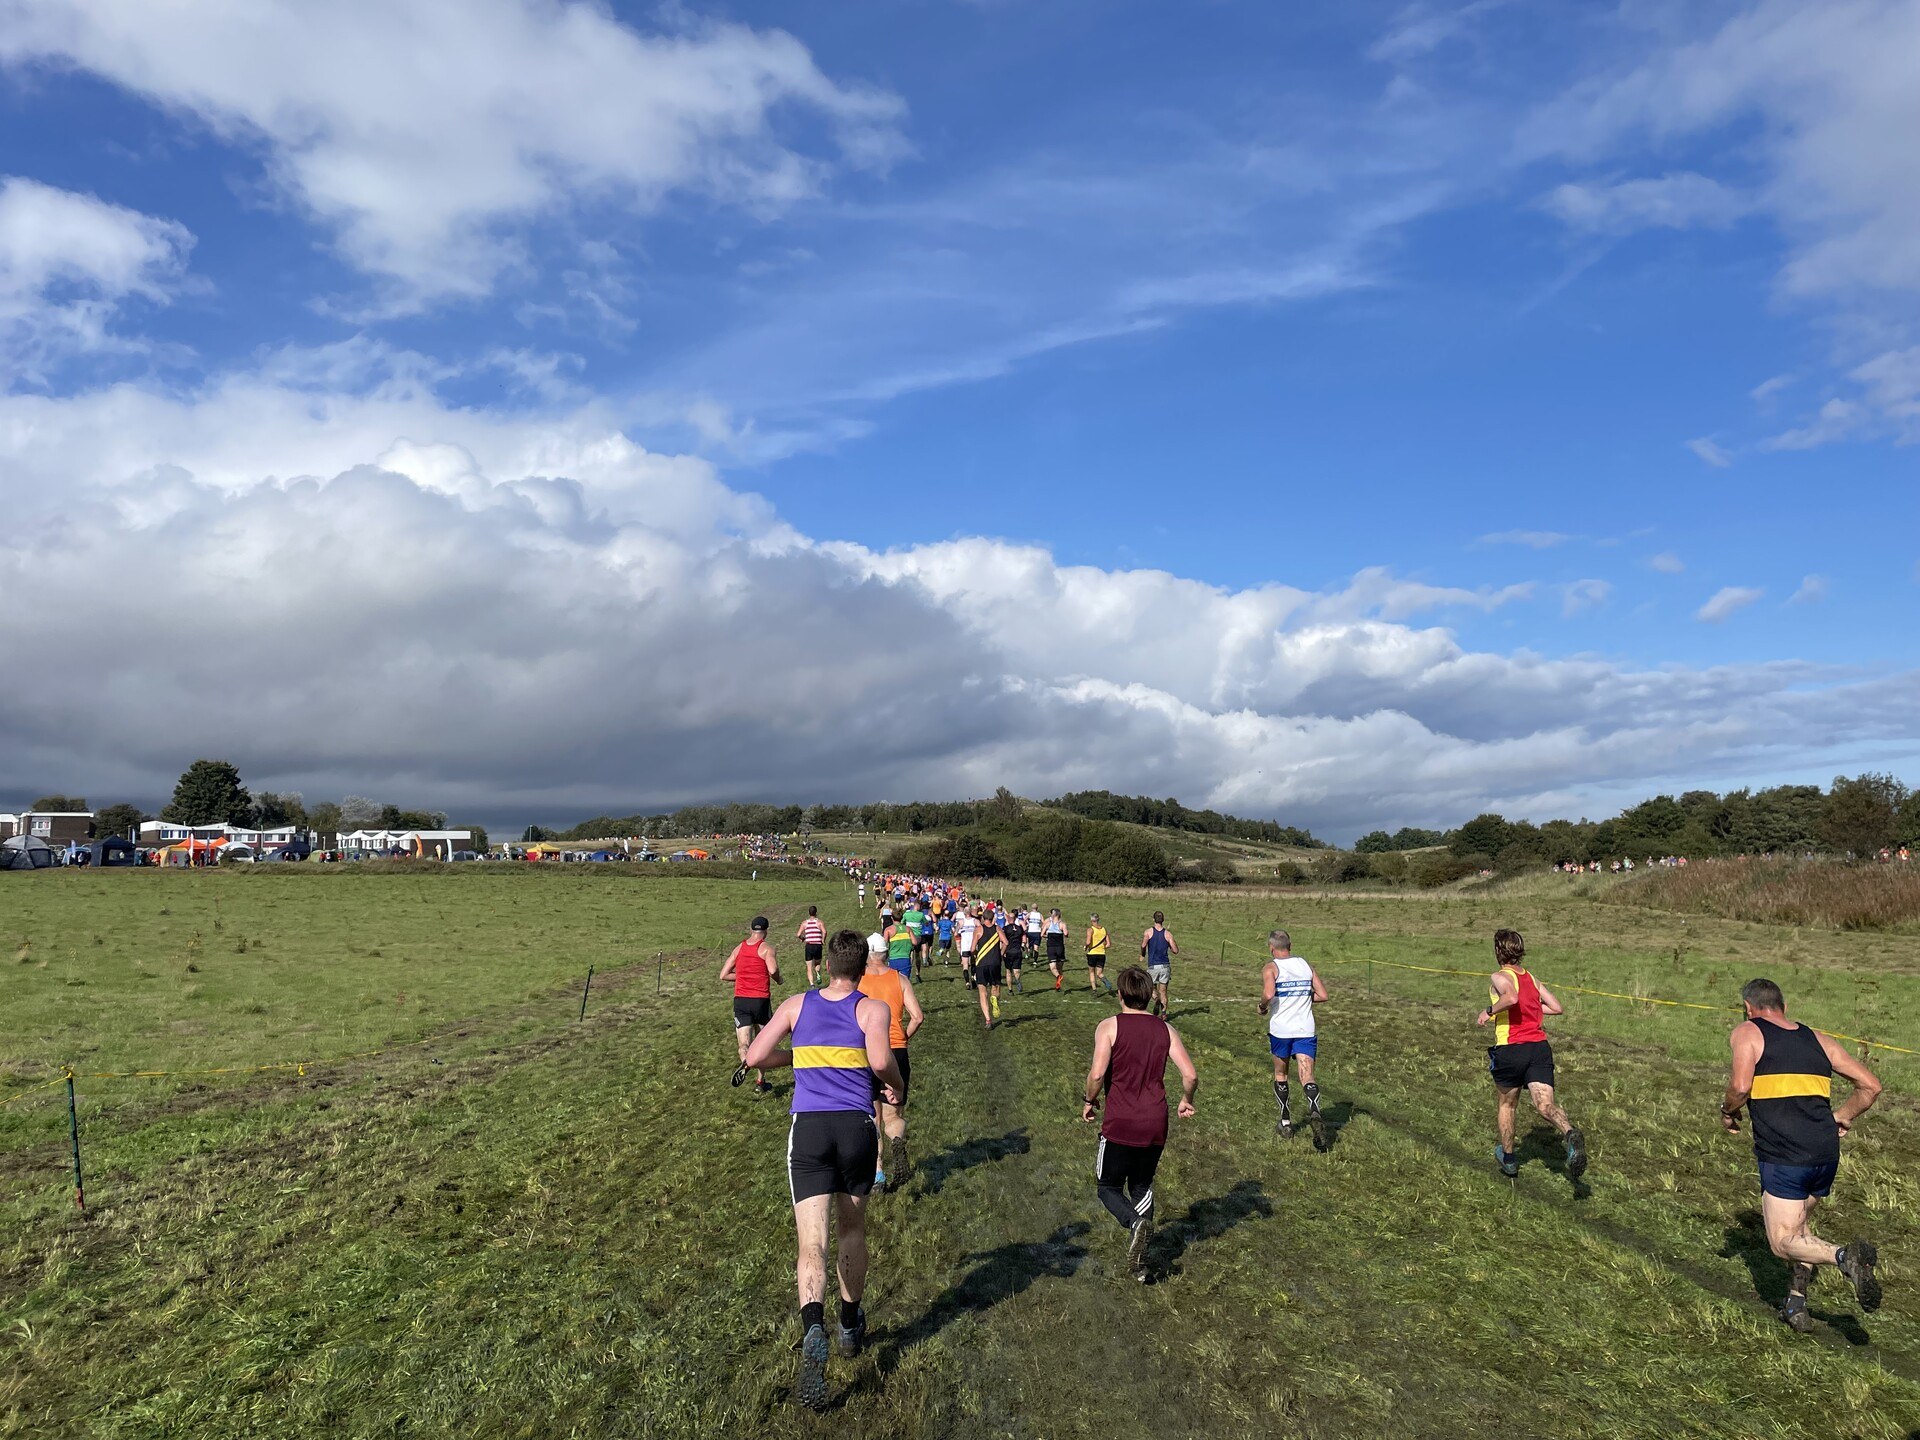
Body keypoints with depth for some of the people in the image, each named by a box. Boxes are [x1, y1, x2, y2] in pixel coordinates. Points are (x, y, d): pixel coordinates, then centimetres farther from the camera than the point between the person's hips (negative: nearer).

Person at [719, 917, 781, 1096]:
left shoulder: (739, 948, 11)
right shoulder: (766, 948, -4)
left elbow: (723, 975, 11)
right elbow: (773, 970, -21)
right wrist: (778, 980, 0)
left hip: (740, 1000, 2)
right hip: (761, 1000, -2)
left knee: (744, 1045, 0)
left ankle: (745, 1062, -34)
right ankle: (760, 1082, 20)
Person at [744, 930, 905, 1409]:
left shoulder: (796, 1005, 8)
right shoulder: (873, 1009, 0)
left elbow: (756, 1056, 4)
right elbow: (880, 1061, -17)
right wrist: (897, 1087, 3)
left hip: (808, 1129, 0)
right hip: (857, 1127, 0)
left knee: (812, 1242, -5)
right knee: (852, 1230, 21)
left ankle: (813, 1329, -29)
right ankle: (851, 1325, 35)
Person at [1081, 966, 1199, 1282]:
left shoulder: (1109, 1027, -7)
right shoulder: (1165, 1029, 4)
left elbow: (1097, 1073, -18)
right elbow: (1191, 1075, -3)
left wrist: (1090, 1102, 0)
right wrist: (1186, 1101, 16)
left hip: (1120, 1125, -4)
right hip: (1156, 1125, 4)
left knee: (1108, 1188, 14)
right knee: (1142, 1187, 21)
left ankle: (1135, 1222, -15)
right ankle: (1139, 1263, 15)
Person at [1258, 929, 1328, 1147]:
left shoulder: (1270, 968, -5)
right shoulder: (1305, 965, 10)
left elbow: (1268, 994, -22)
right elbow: (1322, 995, 8)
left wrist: (1262, 1007, -2)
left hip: (1280, 1030, -2)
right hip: (1306, 1030, 2)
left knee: (1280, 1075, 18)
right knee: (1307, 1078, -5)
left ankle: (1285, 1123, 23)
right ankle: (1314, 1113, -32)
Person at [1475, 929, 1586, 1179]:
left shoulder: (1499, 977, -5)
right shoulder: (1532, 979, 15)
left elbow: (1511, 997, -26)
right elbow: (1557, 1008, 13)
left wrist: (1488, 1012, -12)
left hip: (1510, 1049, -4)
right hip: (1540, 1047, 4)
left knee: (1507, 1104, 17)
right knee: (1546, 1105, -7)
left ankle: (1508, 1159, 31)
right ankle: (1570, 1134, -39)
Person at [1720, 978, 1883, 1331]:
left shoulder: (1747, 1033, 0)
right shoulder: (1817, 1039, 16)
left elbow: (1740, 1087, -14)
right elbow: (1870, 1085, 16)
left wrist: (1726, 1111, 5)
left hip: (1783, 1158, -6)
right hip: (1826, 1155, 6)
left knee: (1783, 1241, 1)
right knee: (1800, 1226, 25)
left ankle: (1844, 1257, -24)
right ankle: (1796, 1305, 22)